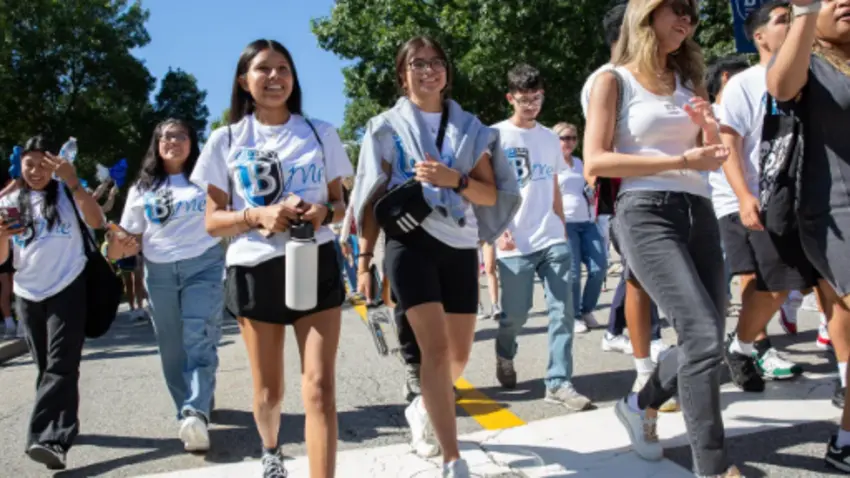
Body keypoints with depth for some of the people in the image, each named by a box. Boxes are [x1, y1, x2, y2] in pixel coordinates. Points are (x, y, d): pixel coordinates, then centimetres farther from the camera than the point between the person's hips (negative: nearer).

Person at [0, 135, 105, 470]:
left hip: (68, 289, -4)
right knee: (45, 367, 12)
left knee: (61, 366, -13)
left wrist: (73, 182, -23)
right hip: (28, 295, 4)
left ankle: (51, 440, -23)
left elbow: (96, 222, -16)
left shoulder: (66, 192, 1)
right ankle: (60, 429, 23)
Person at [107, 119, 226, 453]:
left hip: (203, 266, -3)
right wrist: (117, 248, -9)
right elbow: (129, 236, 13)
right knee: (172, 349, 6)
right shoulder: (142, 188, 13)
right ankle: (190, 414, 16)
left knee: (199, 341, -16)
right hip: (159, 273, 4)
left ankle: (196, 413, -27)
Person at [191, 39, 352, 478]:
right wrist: (257, 215, -18)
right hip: (256, 271, 0)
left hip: (316, 265, 0)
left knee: (320, 388, -8)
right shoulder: (226, 140, 2)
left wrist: (324, 213, -12)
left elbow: (339, 204, 12)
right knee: (269, 391, 13)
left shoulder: (320, 133, 6)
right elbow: (213, 221, 2)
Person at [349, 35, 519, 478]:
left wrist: (454, 179, -13)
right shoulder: (387, 127, 6)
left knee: (460, 352, 8)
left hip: (460, 246, 4)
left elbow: (491, 194, 5)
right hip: (411, 244, -3)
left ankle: (422, 408, 40)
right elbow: (374, 198, 6)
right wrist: (364, 258, 1)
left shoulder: (469, 126, 12)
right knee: (436, 347, -14)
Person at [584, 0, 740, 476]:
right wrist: (681, 161, -13)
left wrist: (710, 130, -2)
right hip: (647, 214, -6)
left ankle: (642, 405, 33)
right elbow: (596, 161, -10)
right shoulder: (615, 81, 1)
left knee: (706, 342, 7)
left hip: (699, 213, 7)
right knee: (704, 337, -17)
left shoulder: (690, 81, 18)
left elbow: (715, 157, 22)